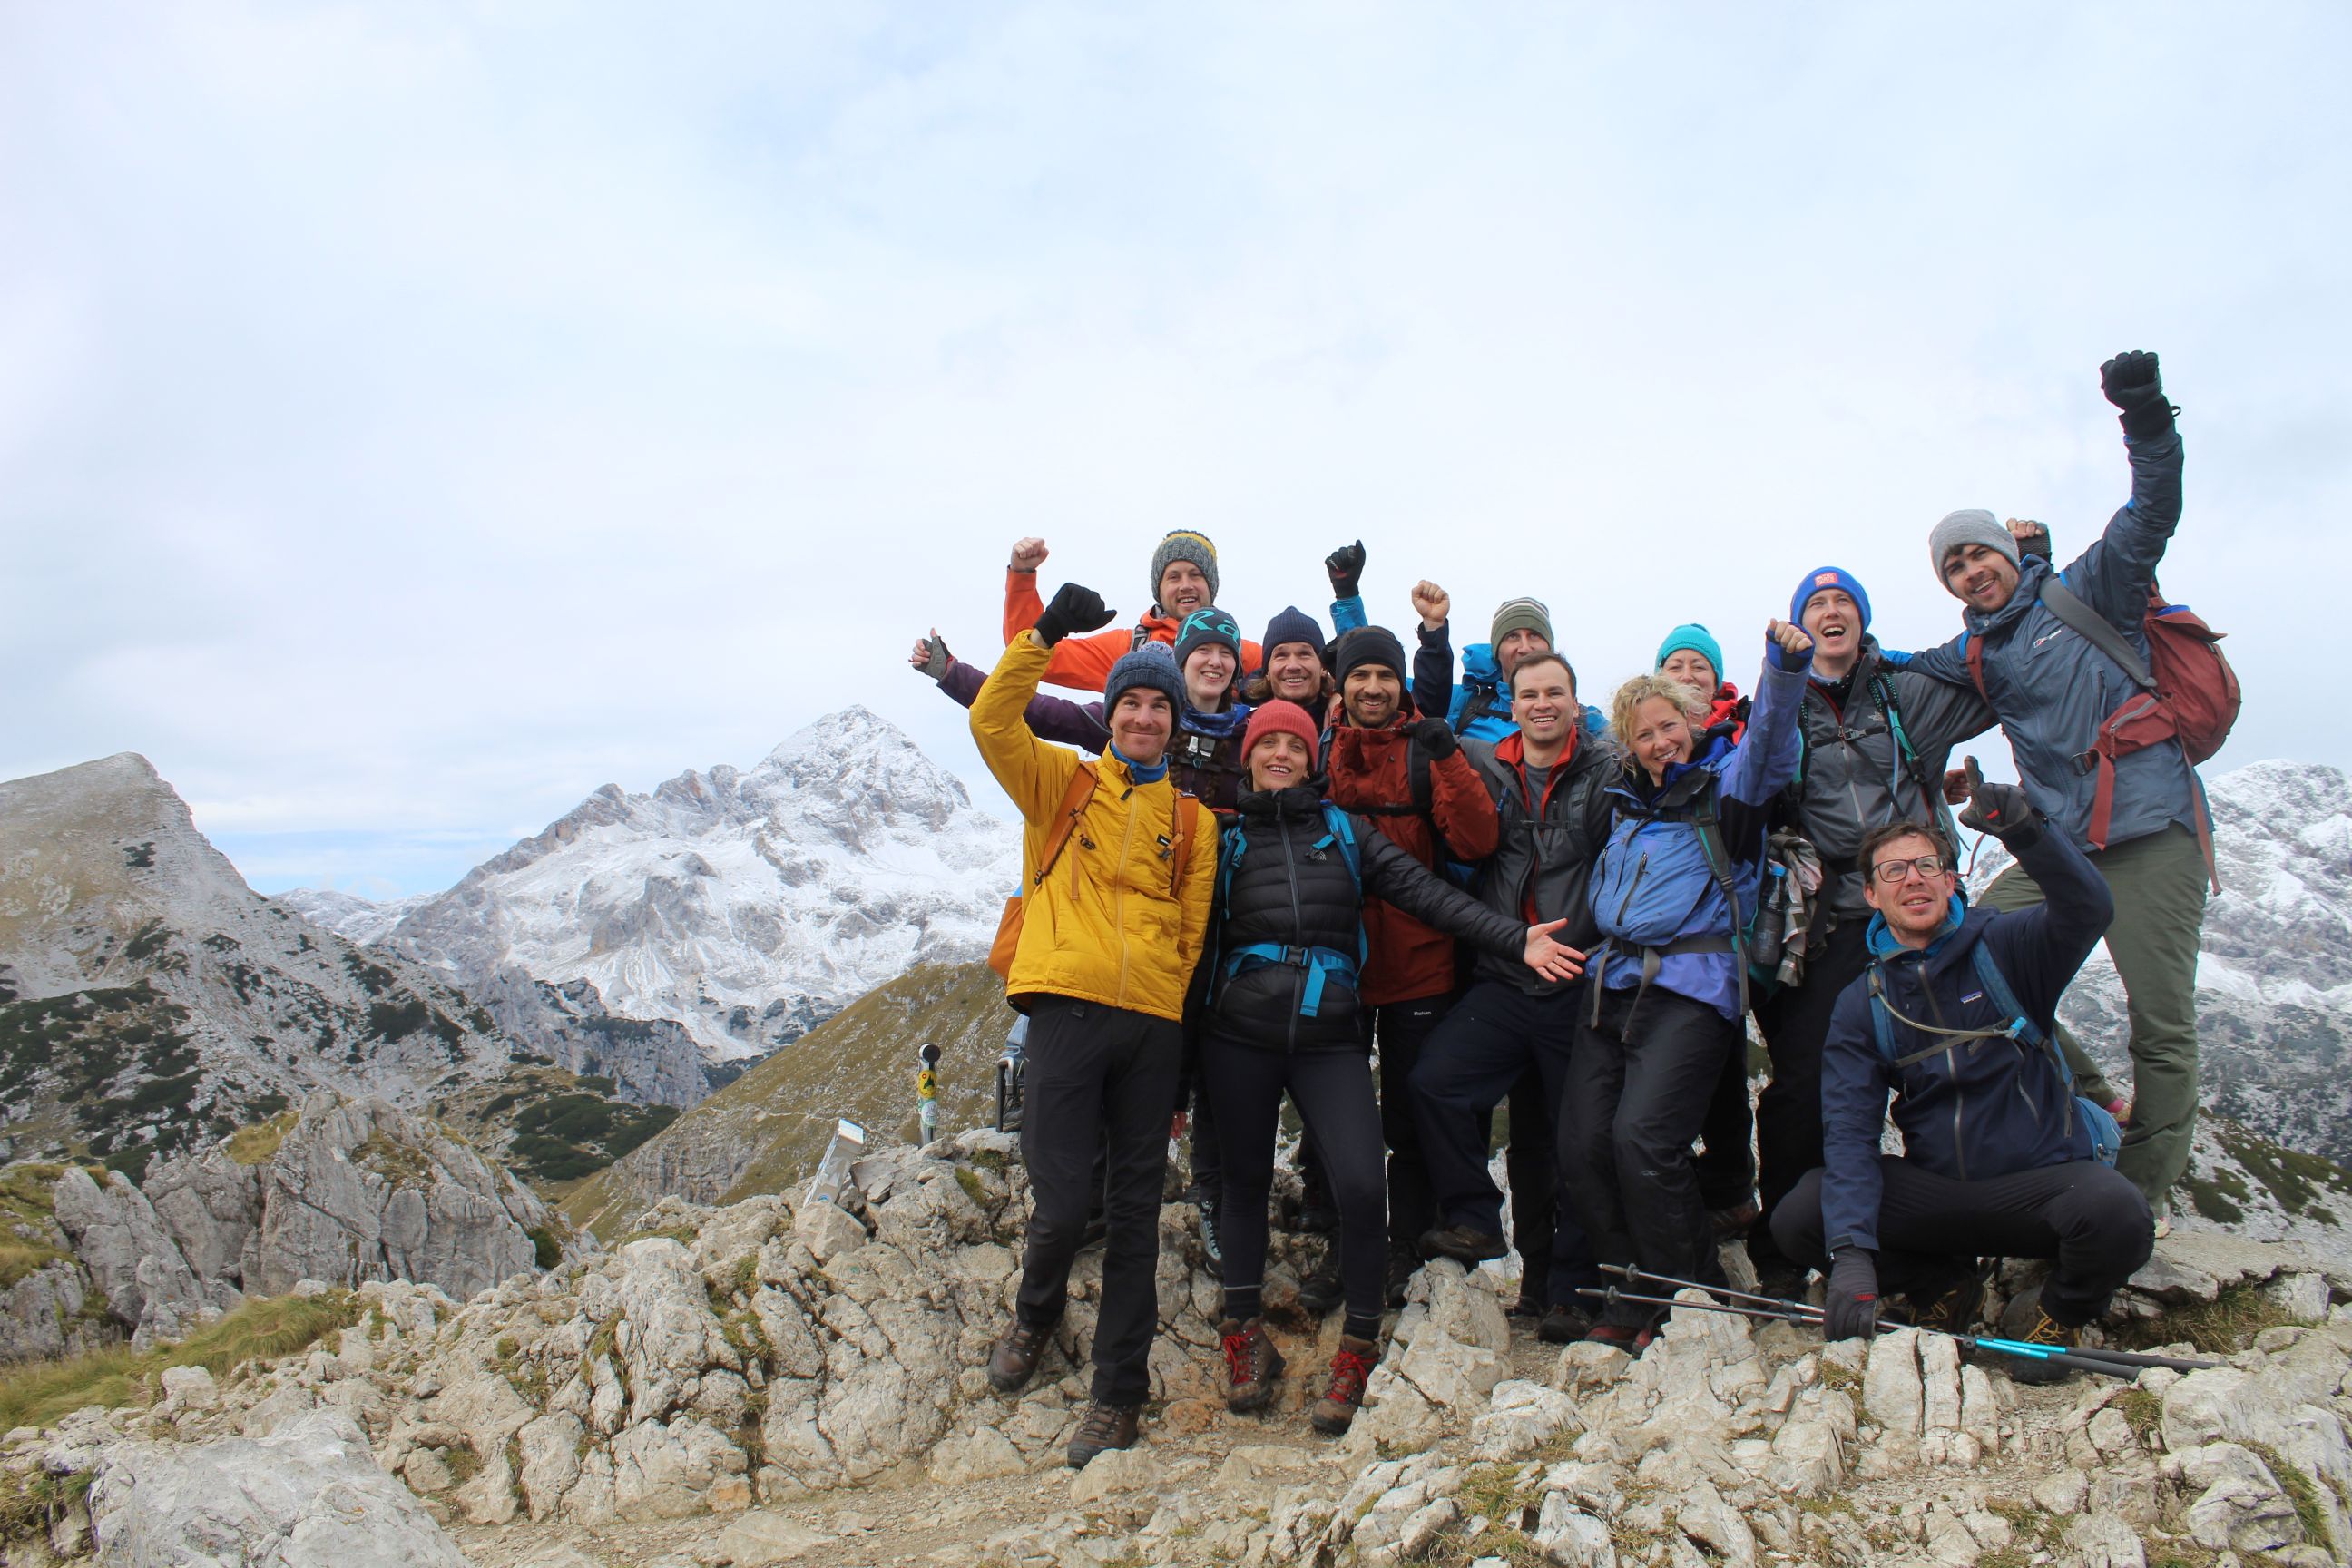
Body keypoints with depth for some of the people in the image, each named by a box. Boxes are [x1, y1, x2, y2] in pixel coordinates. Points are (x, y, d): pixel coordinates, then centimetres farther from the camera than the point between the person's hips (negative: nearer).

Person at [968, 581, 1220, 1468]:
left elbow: (1194, 933, 13)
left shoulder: (1192, 819, 15)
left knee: (1134, 1216, 7)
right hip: (1067, 1006, -2)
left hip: (1153, 1025, 2)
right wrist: (1045, 634, -12)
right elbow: (992, 722, -5)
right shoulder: (1061, 783, 11)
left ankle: (1118, 1395, 20)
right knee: (1060, 1204, -6)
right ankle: (1035, 1317, 28)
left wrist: (1183, 1044, 7)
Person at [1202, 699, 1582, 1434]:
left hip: (1329, 1035, 0)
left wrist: (1514, 938, -8)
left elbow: (1428, 892, 4)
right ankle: (1243, 1337, 27)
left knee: (1360, 1184, -12)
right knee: (1246, 1180, 10)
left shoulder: (1344, 831, 13)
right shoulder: (1227, 839, 13)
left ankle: (1358, 1350, 7)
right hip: (1239, 1034, 1)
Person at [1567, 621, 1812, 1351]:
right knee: (1582, 1145, -5)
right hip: (1612, 984, 6)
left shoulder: (1727, 783, 7)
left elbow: (1771, 744, -13)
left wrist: (1785, 668, -30)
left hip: (1690, 989, -6)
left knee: (1641, 1139, -19)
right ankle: (1631, 1304, 9)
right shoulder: (1625, 801, 22)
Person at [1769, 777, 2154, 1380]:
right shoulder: (1862, 1003, 2)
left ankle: (2063, 1313, 3)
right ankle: (1941, 1284, 12)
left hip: (2040, 1180, -2)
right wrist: (1851, 1252, -22)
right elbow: (1849, 1127, -9)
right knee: (1797, 1219, -19)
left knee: (2117, 1213, -35)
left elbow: (2088, 909, -24)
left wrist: (2025, 830, -44)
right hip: (1933, 1190, 2)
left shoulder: (2005, 947, -3)